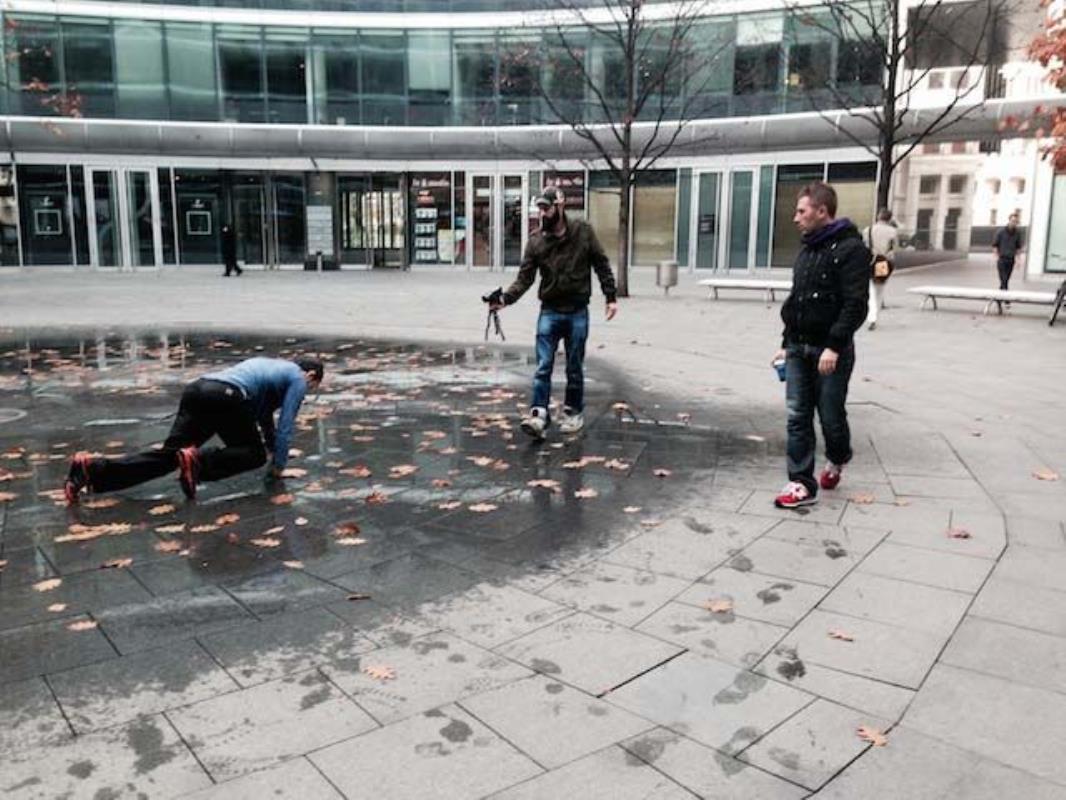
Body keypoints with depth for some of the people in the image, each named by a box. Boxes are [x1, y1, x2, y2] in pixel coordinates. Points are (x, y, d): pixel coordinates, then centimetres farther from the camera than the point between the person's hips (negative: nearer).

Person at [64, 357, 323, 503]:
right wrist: (278, 465, 19)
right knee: (254, 454, 8)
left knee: (167, 455, 1)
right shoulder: (298, 378, 16)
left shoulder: (272, 365, 40)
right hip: (225, 397, -7)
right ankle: (198, 461, -18)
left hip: (197, 390, 8)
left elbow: (264, 414, 50)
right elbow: (285, 425, 9)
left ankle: (92, 469, -14)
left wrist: (273, 447, 58)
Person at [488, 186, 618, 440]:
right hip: (549, 312, 1)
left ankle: (574, 412, 24)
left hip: (577, 313, -1)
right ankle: (538, 415, -8)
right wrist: (504, 298, -20)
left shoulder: (583, 231, -4)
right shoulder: (536, 241, -1)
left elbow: (602, 266, 2)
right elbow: (525, 278, -5)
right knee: (543, 367, -6)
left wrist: (611, 297, -3)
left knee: (575, 368, 9)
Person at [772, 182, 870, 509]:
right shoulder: (806, 250, 15)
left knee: (831, 416, 4)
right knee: (797, 417, 3)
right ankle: (802, 483, 7)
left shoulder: (850, 249, -11)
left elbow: (855, 304, -18)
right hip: (798, 349, 7)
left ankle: (837, 461, 33)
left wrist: (834, 346, -24)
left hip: (830, 350, -7)